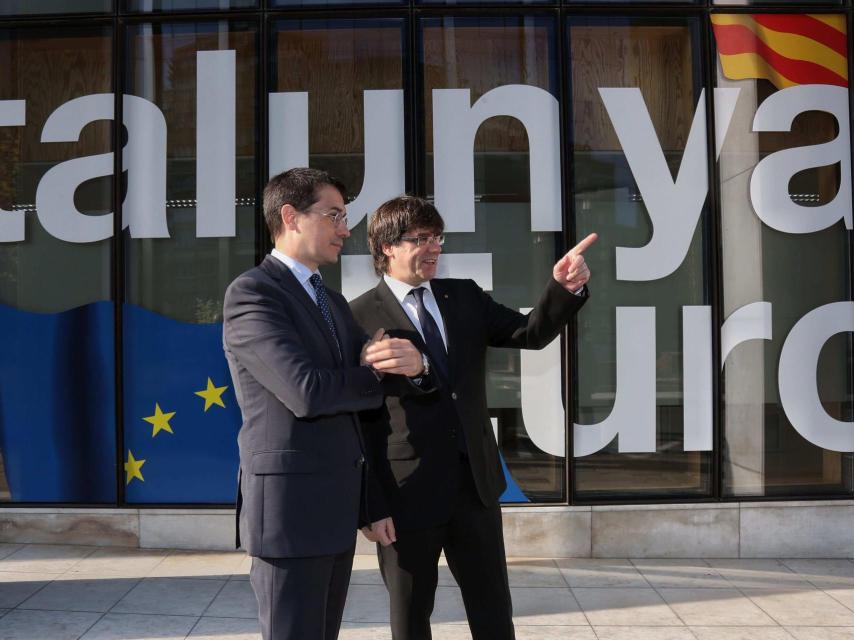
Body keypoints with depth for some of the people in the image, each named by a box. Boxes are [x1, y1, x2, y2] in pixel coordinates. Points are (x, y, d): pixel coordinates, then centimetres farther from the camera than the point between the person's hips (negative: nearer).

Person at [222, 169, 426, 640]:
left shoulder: (334, 302, 17)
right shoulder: (251, 292, -12)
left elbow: (360, 386, 11)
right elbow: (308, 392, -23)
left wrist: (411, 362, -14)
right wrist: (383, 371, -5)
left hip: (338, 502, 8)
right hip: (288, 503, -8)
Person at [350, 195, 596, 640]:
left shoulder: (465, 297, 7)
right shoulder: (360, 317, -9)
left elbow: (530, 333, 1)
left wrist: (564, 288, -18)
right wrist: (371, 505, -11)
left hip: (475, 483, 5)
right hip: (407, 494, -5)